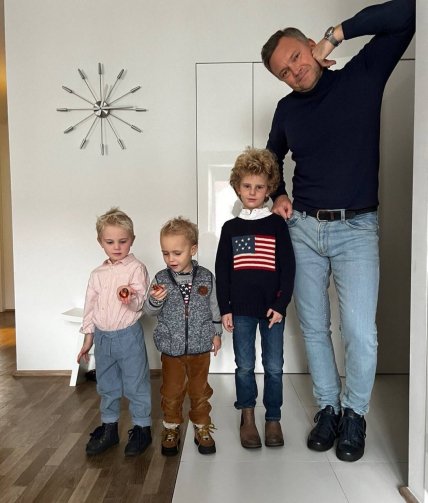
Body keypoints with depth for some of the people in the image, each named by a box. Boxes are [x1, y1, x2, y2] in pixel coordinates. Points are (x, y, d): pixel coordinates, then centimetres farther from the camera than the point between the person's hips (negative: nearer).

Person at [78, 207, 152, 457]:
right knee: (107, 386, 18)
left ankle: (142, 428, 24)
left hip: (128, 335, -5)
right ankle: (109, 428, 36)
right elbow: (90, 306, 12)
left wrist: (130, 299, -39)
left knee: (136, 384, 7)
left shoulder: (136, 268, -10)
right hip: (103, 337, 5)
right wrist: (88, 338, 13)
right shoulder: (98, 274, 6)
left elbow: (141, 303, -17)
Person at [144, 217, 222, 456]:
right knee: (171, 392, 14)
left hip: (200, 346, 0)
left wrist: (217, 333, 8)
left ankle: (202, 428, 33)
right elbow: (150, 311, -4)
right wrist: (155, 300, -25)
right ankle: (171, 429, 34)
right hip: (171, 347, 0)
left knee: (200, 390, 15)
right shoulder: (161, 279, -7)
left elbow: (214, 307, 5)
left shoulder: (206, 277, -6)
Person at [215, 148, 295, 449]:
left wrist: (281, 305, -8)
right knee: (244, 366, 9)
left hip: (272, 308, -1)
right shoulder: (231, 228, 5)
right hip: (241, 309, 1)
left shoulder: (277, 225, 1)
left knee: (274, 366, 7)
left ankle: (273, 418, 25)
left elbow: (288, 268, -1)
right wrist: (225, 308, 1)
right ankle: (247, 416, 28)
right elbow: (222, 271, 5)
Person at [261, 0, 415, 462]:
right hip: (302, 229, 4)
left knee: (360, 334, -9)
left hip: (355, 229, -3)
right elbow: (272, 157, 25)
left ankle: (355, 414, 17)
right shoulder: (287, 109, 10)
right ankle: (328, 409, 27)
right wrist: (277, 195, 8)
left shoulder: (362, 75, 1)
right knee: (313, 329, 8)